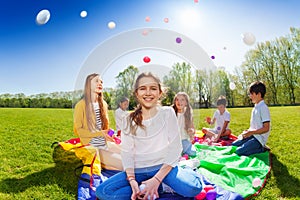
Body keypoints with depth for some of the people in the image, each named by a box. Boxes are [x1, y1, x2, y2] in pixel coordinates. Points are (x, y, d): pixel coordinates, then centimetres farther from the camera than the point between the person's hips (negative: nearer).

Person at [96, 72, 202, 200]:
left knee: (194, 188, -29)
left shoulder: (167, 113, -3)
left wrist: (157, 179, -16)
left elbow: (175, 149, -8)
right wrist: (132, 180, -18)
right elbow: (126, 152, -2)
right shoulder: (130, 120, 2)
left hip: (164, 166, -2)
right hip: (138, 170, 3)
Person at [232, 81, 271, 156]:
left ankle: (261, 149, -4)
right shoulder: (255, 107, 12)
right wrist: (247, 131, 3)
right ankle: (258, 147, 9)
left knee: (239, 151, -23)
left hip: (259, 138, -9)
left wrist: (250, 132, -18)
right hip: (252, 135, 9)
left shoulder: (263, 108, -16)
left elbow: (266, 128, -19)